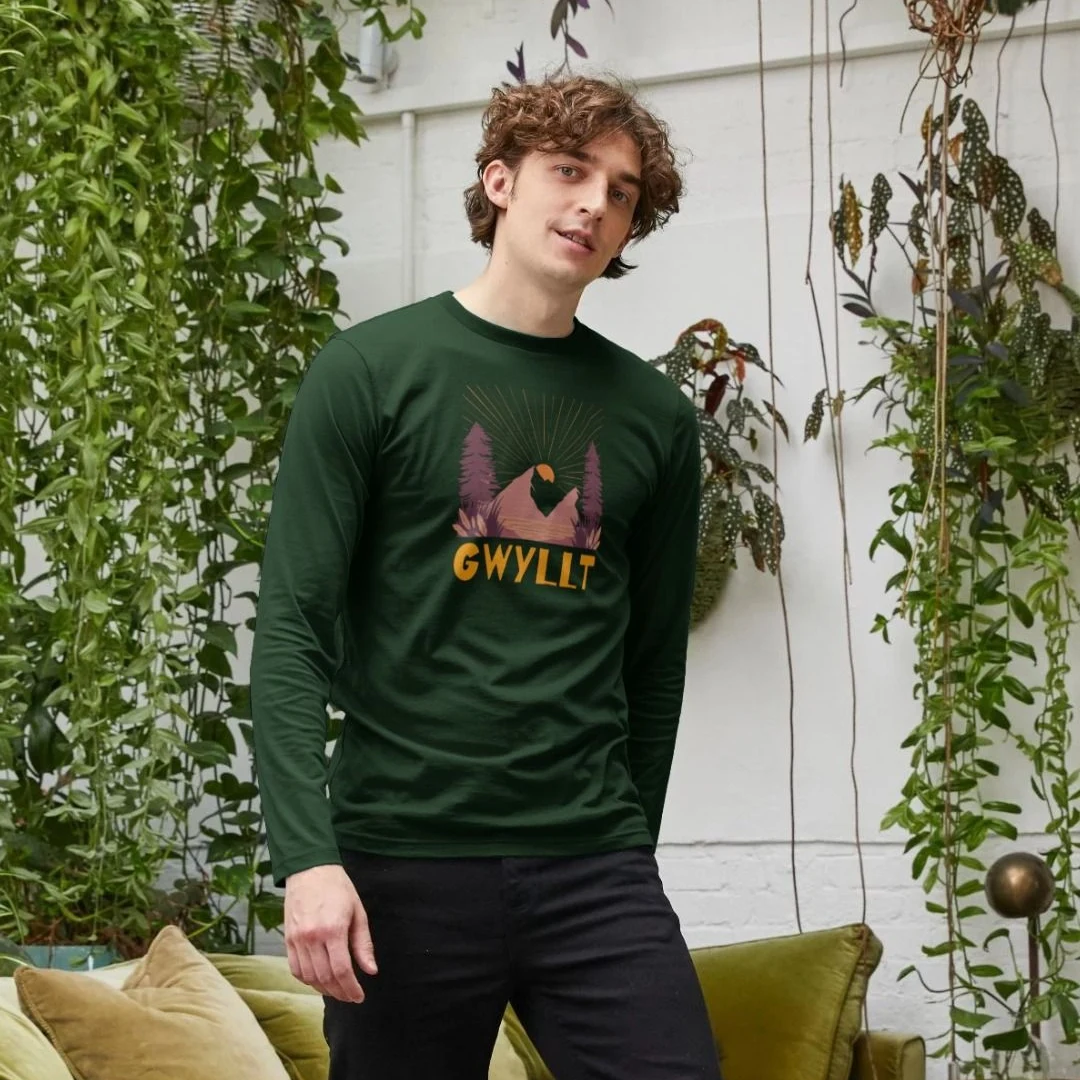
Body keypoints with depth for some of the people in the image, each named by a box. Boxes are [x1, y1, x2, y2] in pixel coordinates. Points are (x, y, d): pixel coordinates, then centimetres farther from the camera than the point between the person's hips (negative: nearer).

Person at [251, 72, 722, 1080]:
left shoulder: (654, 415, 10)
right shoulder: (371, 370, -1)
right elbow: (291, 629, -6)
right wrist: (306, 853, -16)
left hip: (592, 864, 3)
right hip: (405, 862, -2)